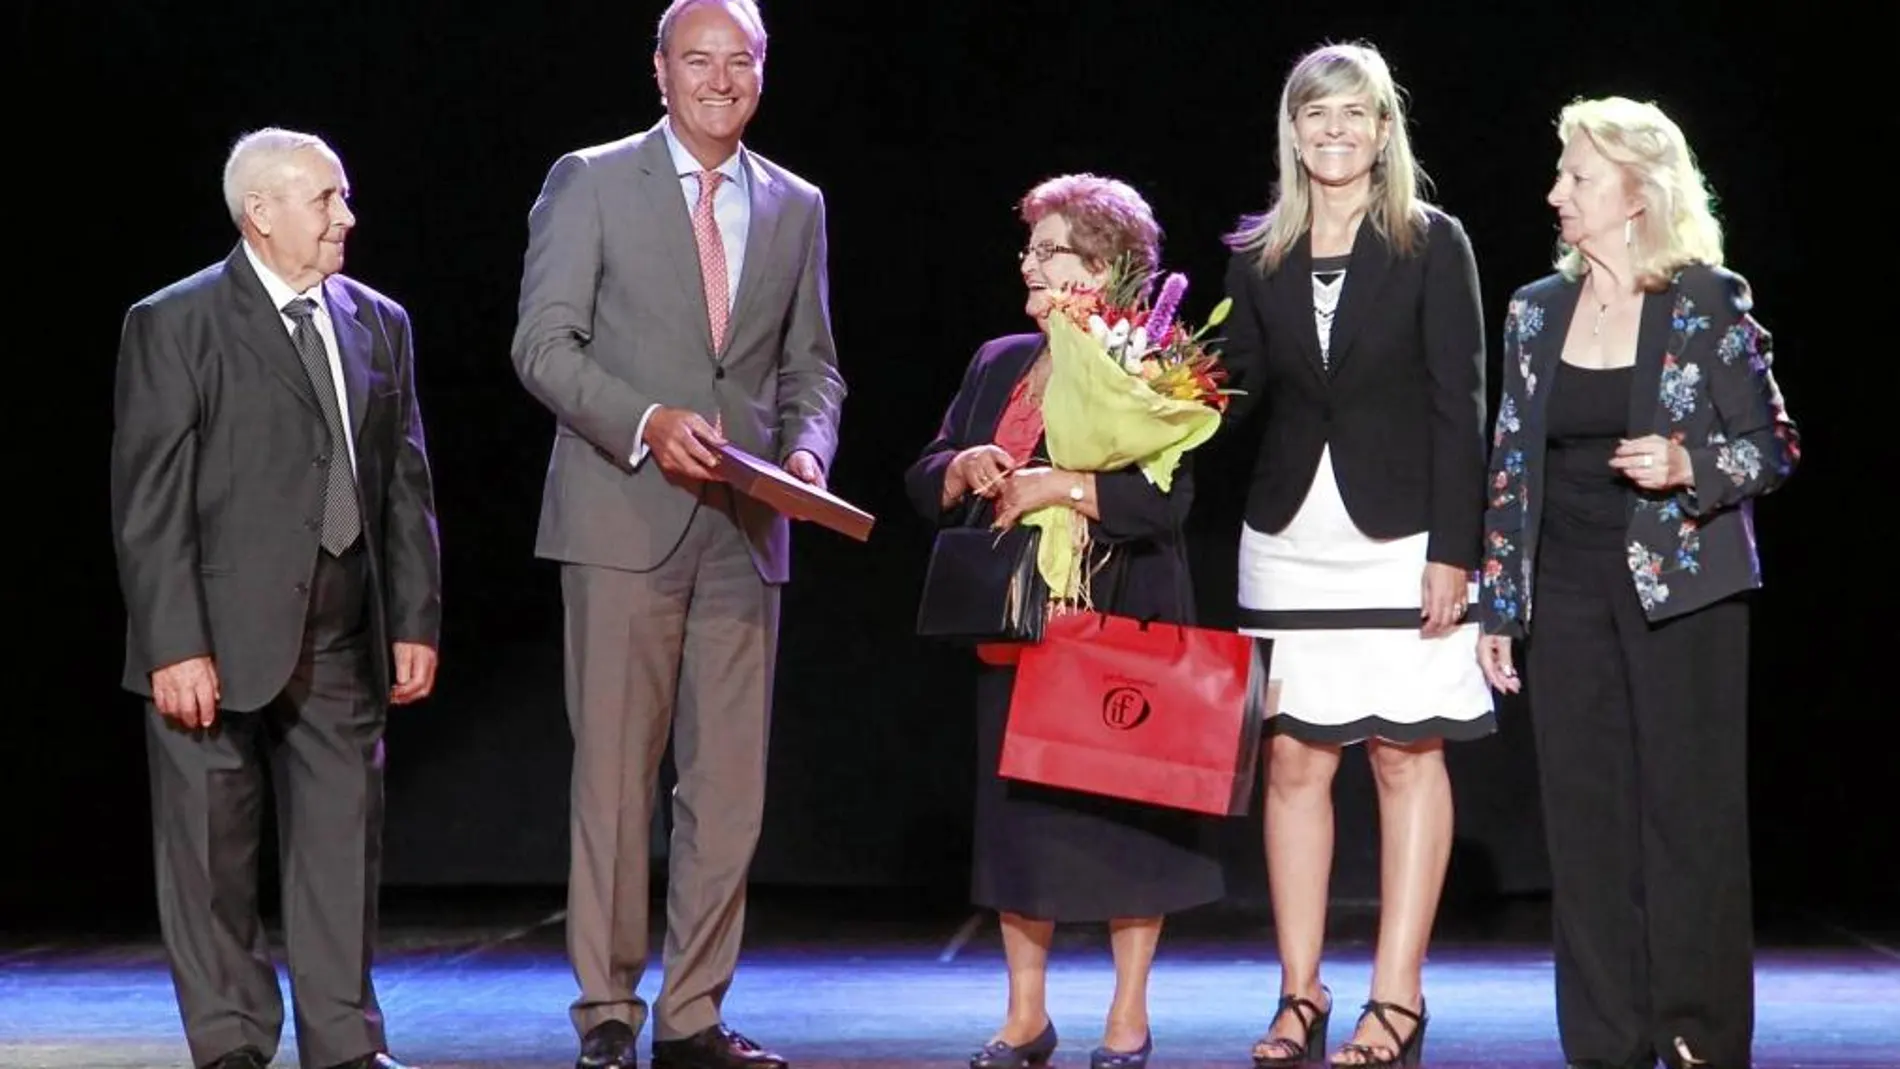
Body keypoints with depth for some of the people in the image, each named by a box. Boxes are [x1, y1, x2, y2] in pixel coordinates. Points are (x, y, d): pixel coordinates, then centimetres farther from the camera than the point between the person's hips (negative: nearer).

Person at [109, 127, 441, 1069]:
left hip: (344, 639, 5)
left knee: (342, 843, 8)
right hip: (219, 638, -5)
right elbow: (148, 504, -9)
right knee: (212, 851, 2)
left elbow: (406, 487, 13)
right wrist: (175, 647, -15)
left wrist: (416, 622, 7)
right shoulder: (174, 326, -4)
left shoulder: (380, 325, 12)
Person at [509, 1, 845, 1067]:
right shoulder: (590, 182, 3)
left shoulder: (797, 207, 14)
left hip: (747, 528, 4)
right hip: (623, 518, -4)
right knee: (615, 775, -3)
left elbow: (811, 365, 16)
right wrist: (647, 422, -17)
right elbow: (544, 343, -3)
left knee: (731, 786, 3)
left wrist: (806, 447, -5)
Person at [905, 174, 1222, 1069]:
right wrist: (964, 468, -5)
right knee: (1017, 815, 8)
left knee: (1125, 818, 0)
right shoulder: (998, 365, 14)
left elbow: (1168, 497, -18)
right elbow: (924, 482, 15)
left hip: (1121, 632, -6)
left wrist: (1061, 486, -21)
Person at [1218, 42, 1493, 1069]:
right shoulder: (1258, 255, 9)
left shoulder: (1432, 244, 0)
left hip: (1400, 538, -3)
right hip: (1289, 540, 3)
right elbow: (1243, 392, 10)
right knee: (1293, 759, 3)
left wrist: (1451, 551, -10)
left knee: (1407, 753, -1)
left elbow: (1459, 405, -4)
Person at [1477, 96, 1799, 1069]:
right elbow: (1512, 467, 11)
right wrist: (1497, 608, 8)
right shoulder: (1536, 311, 9)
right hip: (1568, 596, 4)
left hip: (1680, 588, -4)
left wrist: (1689, 466, -21)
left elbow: (1772, 446, -2)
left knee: (1689, 819, -1)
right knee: (1585, 828, 5)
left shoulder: (1708, 302, -4)